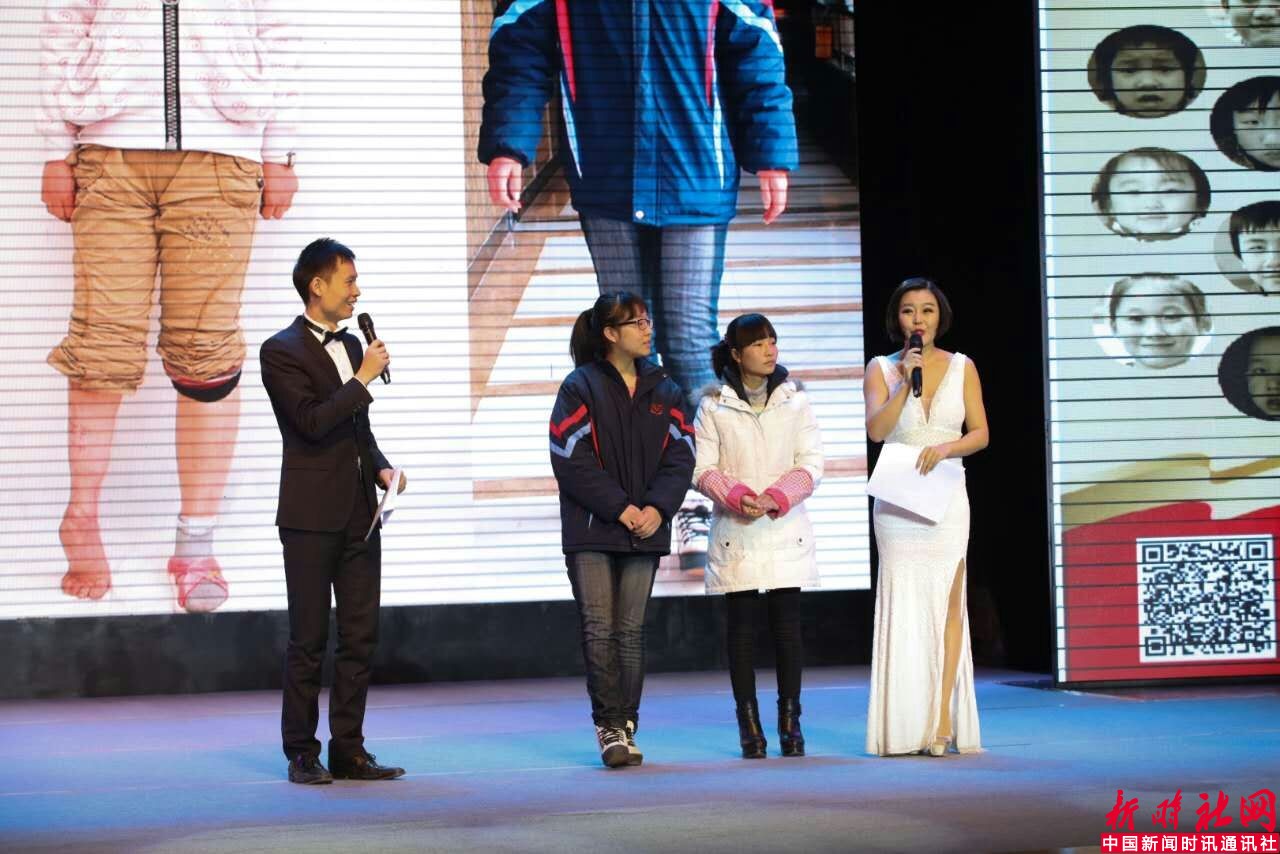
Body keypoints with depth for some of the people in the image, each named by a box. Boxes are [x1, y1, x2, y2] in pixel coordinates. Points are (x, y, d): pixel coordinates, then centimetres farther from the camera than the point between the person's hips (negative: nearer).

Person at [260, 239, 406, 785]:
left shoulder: (350, 346, 16)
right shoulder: (282, 350, -8)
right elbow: (313, 421, -19)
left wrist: (381, 467, 6)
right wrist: (365, 378, -13)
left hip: (359, 514, 7)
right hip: (311, 515, -7)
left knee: (360, 636, 6)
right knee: (309, 639, -1)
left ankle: (348, 749, 13)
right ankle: (302, 754, 6)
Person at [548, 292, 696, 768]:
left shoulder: (663, 389, 11)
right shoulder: (580, 388, -2)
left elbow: (680, 456, 6)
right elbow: (571, 460, -9)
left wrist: (657, 507, -10)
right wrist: (620, 508, -14)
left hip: (645, 530, 4)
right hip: (591, 531, -4)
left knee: (631, 630, 5)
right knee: (599, 629, -7)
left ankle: (625, 725, 9)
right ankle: (610, 727, -5)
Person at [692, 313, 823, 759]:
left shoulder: (794, 400, 5)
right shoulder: (713, 405, 1)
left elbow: (810, 464, 2)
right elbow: (702, 469, -1)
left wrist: (777, 497, -14)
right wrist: (735, 496, -18)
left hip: (785, 527, 1)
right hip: (735, 531, -1)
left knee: (787, 623, 0)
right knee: (741, 625, 0)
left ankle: (790, 722, 6)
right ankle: (749, 724, 4)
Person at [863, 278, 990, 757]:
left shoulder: (962, 367, 7)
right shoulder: (882, 369, 5)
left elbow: (980, 434, 4)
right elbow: (876, 430, -7)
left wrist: (944, 448, -14)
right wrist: (906, 384, -15)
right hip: (897, 499, 0)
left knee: (948, 601, -6)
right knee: (903, 604, -4)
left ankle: (942, 721, -7)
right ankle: (905, 729, -3)